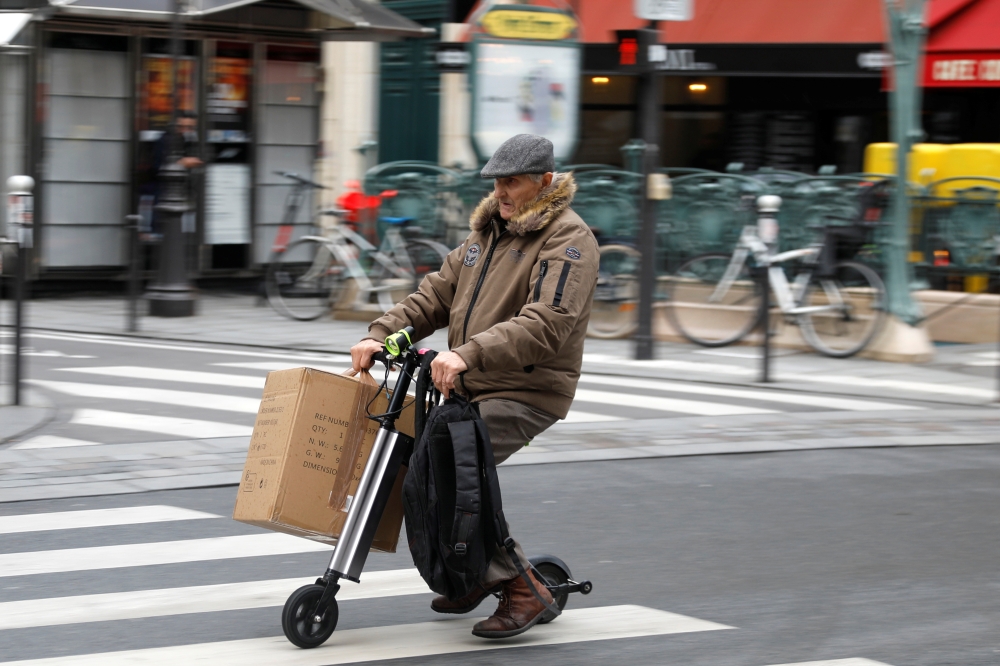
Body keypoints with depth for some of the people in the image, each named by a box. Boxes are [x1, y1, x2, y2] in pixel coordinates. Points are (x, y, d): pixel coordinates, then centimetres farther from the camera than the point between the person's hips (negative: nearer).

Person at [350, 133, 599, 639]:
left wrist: (469, 354, -37)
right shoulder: (490, 231, 15)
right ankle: (474, 574, 27)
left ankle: (519, 587, -13)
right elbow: (436, 294, 16)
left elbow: (546, 324, -27)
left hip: (527, 393, -9)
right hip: (469, 387, 9)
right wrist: (380, 334, 1)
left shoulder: (568, 241, -13)